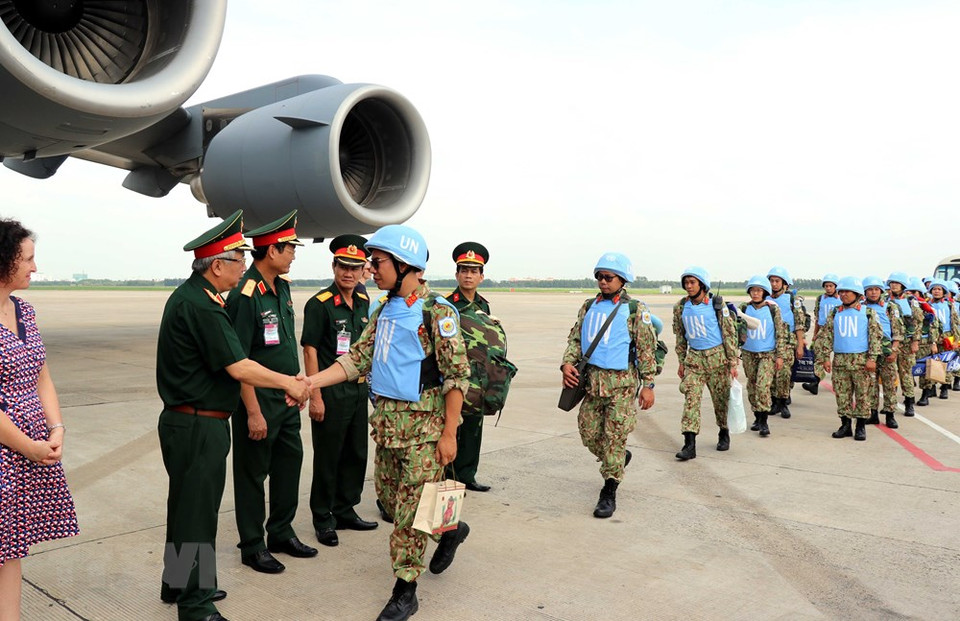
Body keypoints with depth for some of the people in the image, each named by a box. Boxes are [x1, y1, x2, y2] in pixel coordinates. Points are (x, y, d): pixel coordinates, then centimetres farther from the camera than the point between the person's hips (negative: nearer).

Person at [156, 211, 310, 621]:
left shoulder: (189, 296, 11)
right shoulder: (201, 306, -21)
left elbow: (224, 366, 13)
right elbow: (238, 367, -21)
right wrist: (288, 383, -8)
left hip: (186, 421, 10)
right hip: (198, 427, -10)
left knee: (188, 505, 21)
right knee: (196, 510, 1)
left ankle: (178, 583, 37)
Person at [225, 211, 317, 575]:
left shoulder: (282, 287, 7)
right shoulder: (245, 295, -20)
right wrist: (253, 412, -20)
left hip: (286, 397, 8)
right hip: (258, 398, -8)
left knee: (289, 463, 16)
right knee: (253, 473, 6)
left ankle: (281, 533, 32)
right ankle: (253, 546, 20)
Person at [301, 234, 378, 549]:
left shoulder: (364, 302, 8)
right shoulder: (320, 304, -12)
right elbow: (310, 350, -13)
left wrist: (371, 381, 15)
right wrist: (315, 396, -17)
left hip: (359, 390, 7)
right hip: (331, 393, -7)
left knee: (356, 455, 15)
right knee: (327, 458, 4)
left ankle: (345, 511, 30)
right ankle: (323, 519, 18)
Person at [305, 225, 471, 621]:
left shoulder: (437, 311, -13)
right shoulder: (384, 312, 10)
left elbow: (457, 375, -13)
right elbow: (358, 358, 9)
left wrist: (449, 434, -15)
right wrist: (310, 382, -4)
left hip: (424, 424, -8)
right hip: (386, 421, 8)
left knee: (410, 508, -1)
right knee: (389, 496, 17)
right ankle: (449, 529, 40)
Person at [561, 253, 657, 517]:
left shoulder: (635, 310, -3)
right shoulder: (589, 307, 10)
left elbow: (647, 349, -3)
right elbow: (575, 338, 12)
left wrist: (648, 385, -6)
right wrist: (567, 363, -6)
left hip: (622, 383, -5)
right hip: (592, 381, 5)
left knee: (614, 438, -2)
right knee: (588, 434, 11)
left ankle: (609, 493, 9)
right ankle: (620, 458, 40)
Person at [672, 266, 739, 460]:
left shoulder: (717, 304, -8)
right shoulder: (681, 307, 2)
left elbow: (730, 333, -5)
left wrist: (733, 362, -7)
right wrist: (681, 362, 12)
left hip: (717, 356, -2)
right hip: (694, 358, 2)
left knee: (721, 398, 8)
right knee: (691, 398, -10)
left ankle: (724, 433, 32)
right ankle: (689, 444, -12)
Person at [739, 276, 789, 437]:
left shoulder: (772, 308, -6)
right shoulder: (744, 308, 1)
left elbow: (780, 332, -3)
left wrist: (780, 356, -5)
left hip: (768, 353, -4)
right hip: (749, 354, 4)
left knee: (763, 386, -15)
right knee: (752, 387, 10)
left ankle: (764, 421, -8)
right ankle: (757, 418, 24)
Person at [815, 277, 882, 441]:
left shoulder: (867, 313, 1)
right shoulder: (835, 314, 10)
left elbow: (876, 336, -1)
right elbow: (827, 336, 10)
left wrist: (872, 358, -8)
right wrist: (826, 357, 2)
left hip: (861, 359, -3)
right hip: (840, 360, 3)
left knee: (862, 394, 1)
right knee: (842, 394, 5)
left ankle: (861, 427, 10)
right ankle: (845, 426, 15)